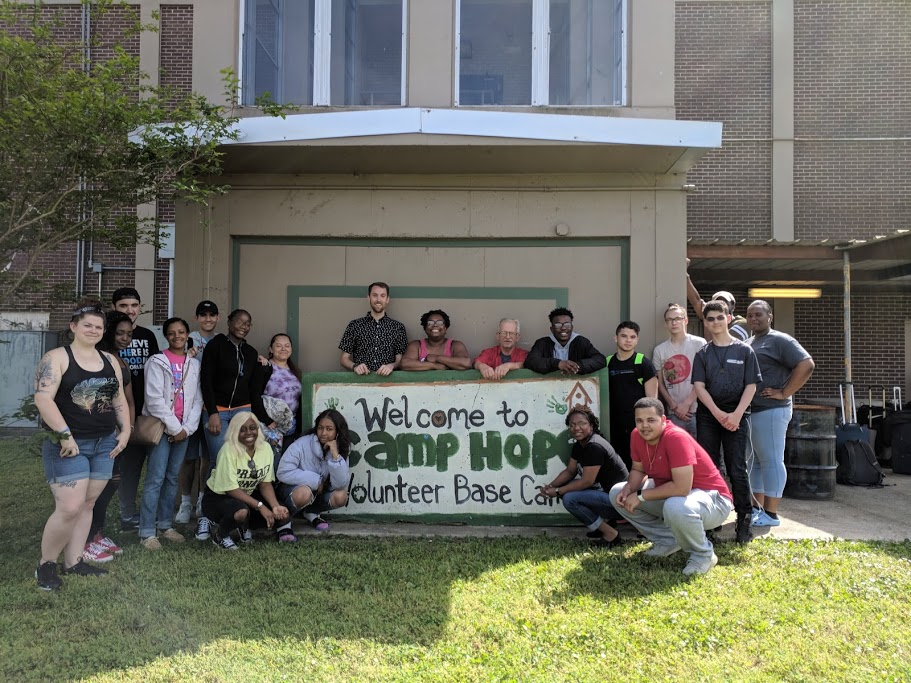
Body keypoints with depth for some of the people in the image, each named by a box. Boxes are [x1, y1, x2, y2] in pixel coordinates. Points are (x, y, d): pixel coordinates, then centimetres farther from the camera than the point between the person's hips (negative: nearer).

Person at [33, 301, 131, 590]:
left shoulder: (110, 361, 11)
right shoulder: (56, 358, -8)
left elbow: (119, 399, 16)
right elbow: (43, 398, -18)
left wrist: (125, 430, 5)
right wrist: (65, 435, -21)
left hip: (105, 444, 6)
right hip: (69, 444, -6)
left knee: (87, 504, 10)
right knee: (69, 508, -9)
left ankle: (73, 561, 21)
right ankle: (46, 564, 10)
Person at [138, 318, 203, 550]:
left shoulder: (194, 364, 11)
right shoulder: (157, 362, -3)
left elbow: (197, 399, 9)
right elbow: (154, 399, -11)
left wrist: (187, 428, -3)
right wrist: (174, 428, -12)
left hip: (183, 430, 5)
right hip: (161, 427, -5)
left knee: (173, 478, 10)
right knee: (155, 479, -7)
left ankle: (165, 525, 19)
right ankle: (147, 533, -3)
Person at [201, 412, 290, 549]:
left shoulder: (265, 448, -8)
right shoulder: (229, 450, -24)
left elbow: (265, 484, -5)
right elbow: (231, 489, -25)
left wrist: (276, 506, -23)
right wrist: (260, 506, -31)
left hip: (247, 496, 6)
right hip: (217, 497, -6)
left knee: (280, 514, -14)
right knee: (241, 511, -38)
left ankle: (243, 527, 12)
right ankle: (220, 536, -5)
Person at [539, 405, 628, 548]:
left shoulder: (594, 446, -22)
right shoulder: (579, 445, 7)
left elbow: (587, 481, -22)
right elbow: (570, 471, 13)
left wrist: (558, 491, -15)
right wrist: (551, 486, -3)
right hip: (603, 492, 10)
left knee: (570, 498, -21)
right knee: (566, 486, 9)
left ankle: (610, 534, -8)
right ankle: (605, 520, 11)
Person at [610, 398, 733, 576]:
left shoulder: (676, 437, -30)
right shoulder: (637, 435, -7)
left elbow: (681, 488, -35)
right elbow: (638, 470, 8)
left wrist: (641, 496, -25)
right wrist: (628, 490, -15)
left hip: (711, 498, -8)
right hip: (669, 494, 8)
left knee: (675, 507, -41)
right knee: (617, 493, 1)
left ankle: (703, 554, -9)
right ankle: (668, 540, 12)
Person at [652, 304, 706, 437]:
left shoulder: (699, 344, 1)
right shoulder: (659, 350, 9)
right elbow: (660, 383, 10)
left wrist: (687, 403, -7)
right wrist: (673, 406, -1)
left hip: (696, 411, -2)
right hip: (673, 414, 2)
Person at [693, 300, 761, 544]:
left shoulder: (744, 350, 3)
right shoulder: (703, 353, 8)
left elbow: (751, 386, 0)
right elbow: (699, 386, 0)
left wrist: (737, 414, -12)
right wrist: (718, 413, -12)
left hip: (737, 416, -2)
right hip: (708, 415, 2)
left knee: (737, 469, -4)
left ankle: (744, 520, 3)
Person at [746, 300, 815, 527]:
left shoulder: (779, 340, -8)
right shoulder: (747, 343, 17)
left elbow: (807, 365, -18)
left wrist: (784, 393, -17)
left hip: (770, 411, -9)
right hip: (749, 411, 9)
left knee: (771, 461, -4)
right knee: (756, 461, 13)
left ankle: (771, 514, 1)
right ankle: (757, 508, 22)